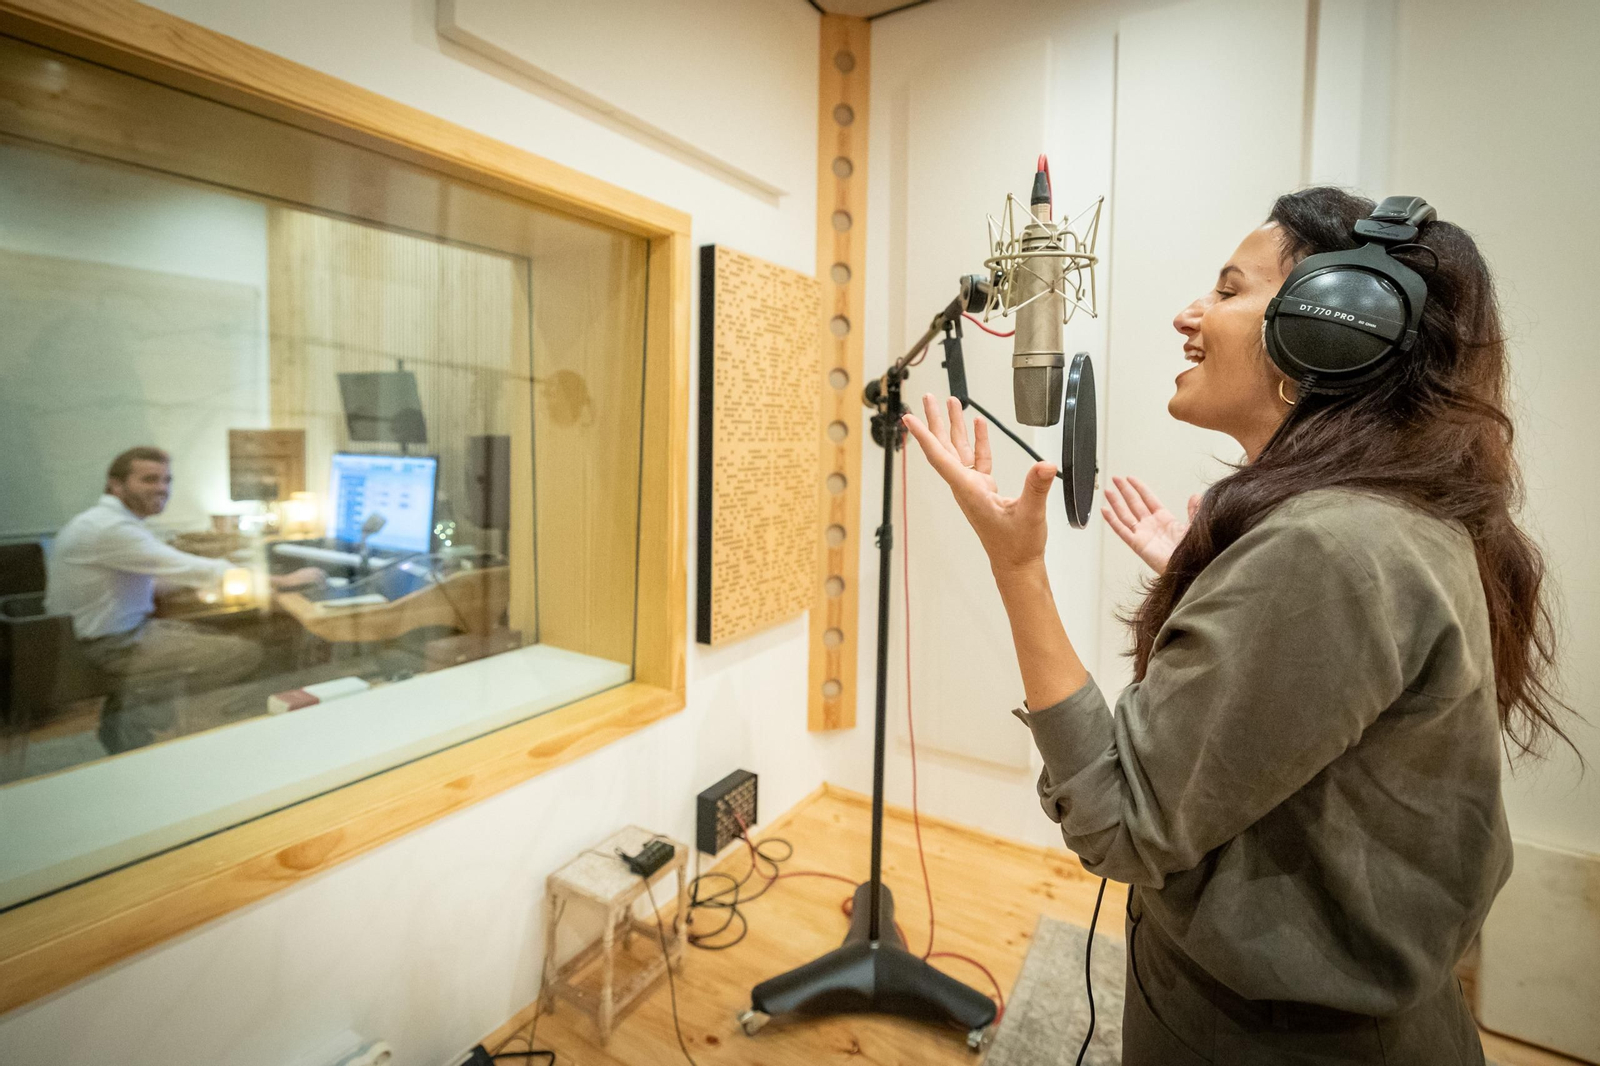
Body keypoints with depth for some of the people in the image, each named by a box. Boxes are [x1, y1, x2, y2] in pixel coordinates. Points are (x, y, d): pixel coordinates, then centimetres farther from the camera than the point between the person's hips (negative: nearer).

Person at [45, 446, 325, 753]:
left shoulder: (117, 520, 8)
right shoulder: (110, 528, -22)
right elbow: (192, 571, -27)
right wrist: (281, 581, -25)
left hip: (128, 627, 10)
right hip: (110, 647, -10)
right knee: (245, 654, -13)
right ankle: (131, 716, -1)